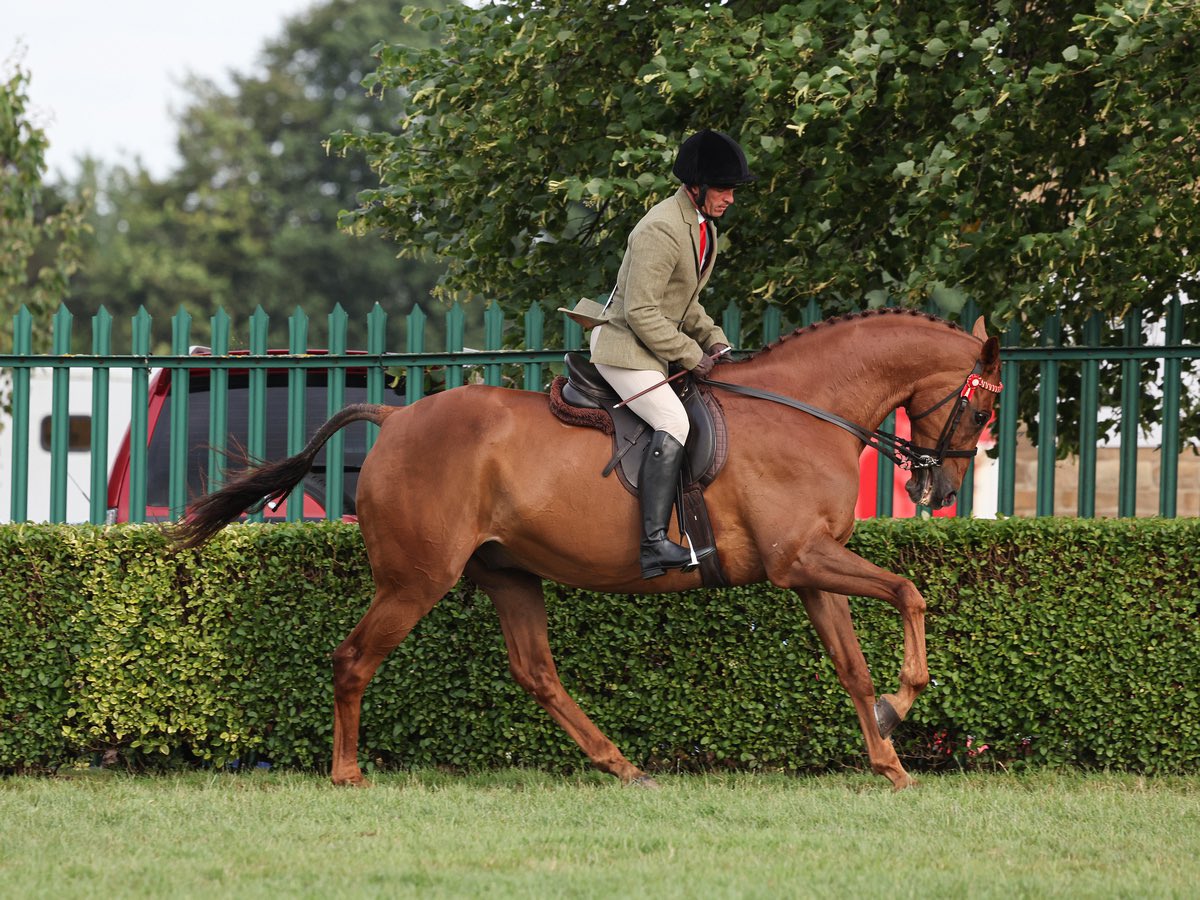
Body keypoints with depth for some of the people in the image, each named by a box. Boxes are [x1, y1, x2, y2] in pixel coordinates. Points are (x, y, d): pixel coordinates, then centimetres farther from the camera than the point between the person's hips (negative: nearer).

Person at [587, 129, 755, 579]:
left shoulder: (703, 227, 11)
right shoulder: (661, 230, -22)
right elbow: (641, 312, -23)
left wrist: (712, 338, 8)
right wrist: (691, 355, -18)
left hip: (652, 348, 11)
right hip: (623, 345, -11)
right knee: (673, 423, -27)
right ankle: (654, 543, -35)